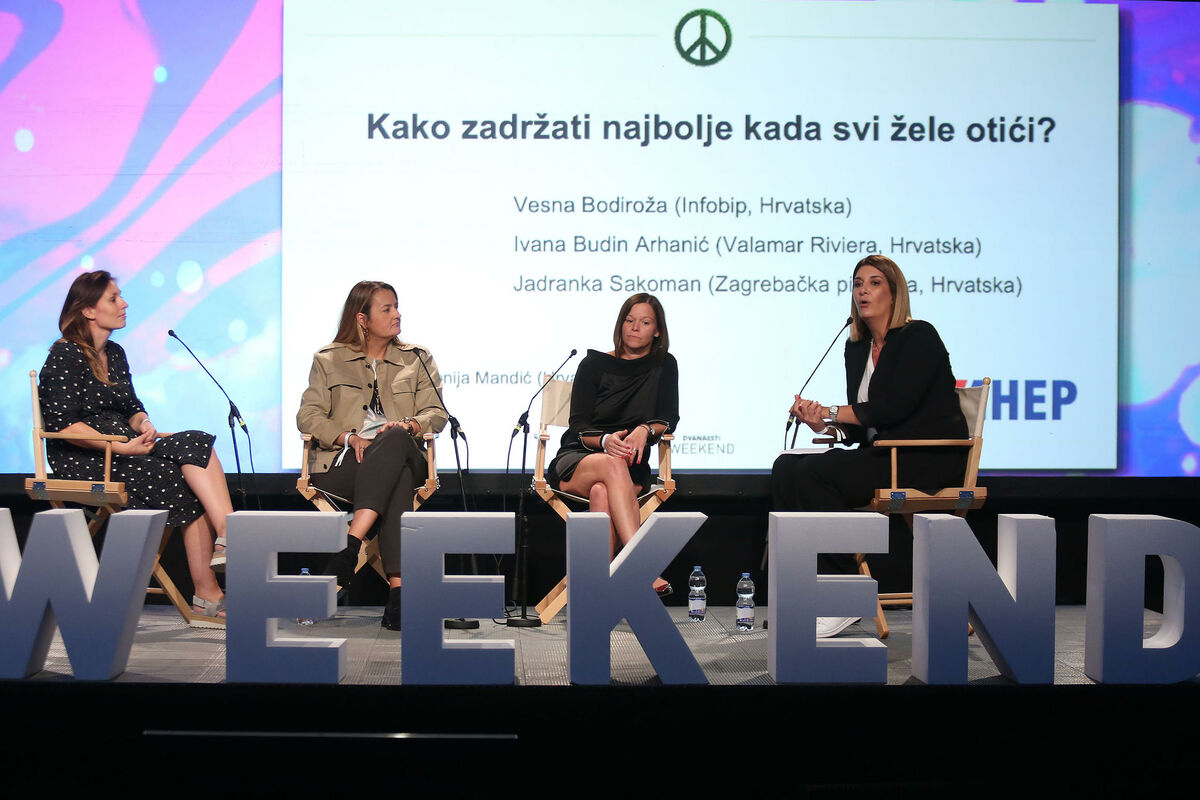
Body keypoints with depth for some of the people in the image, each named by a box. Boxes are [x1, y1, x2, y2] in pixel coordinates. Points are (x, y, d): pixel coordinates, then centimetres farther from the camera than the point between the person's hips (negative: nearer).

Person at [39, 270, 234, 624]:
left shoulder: (115, 353, 18)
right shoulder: (64, 356, -7)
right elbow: (62, 425, -15)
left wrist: (143, 424, -5)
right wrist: (123, 447, -21)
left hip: (124, 448, 7)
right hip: (81, 461, -7)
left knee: (197, 444, -20)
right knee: (189, 481, -25)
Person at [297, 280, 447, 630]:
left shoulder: (417, 359, 21)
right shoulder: (329, 360, 16)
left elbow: (436, 412, 10)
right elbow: (308, 415, 6)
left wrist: (409, 426, -15)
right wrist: (350, 438, -13)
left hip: (402, 455, 2)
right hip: (342, 463, -1)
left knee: (395, 441, -39)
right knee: (398, 479, -38)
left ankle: (352, 543, -49)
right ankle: (397, 588, -47)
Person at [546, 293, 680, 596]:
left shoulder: (663, 366, 11)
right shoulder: (595, 364, 5)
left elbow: (669, 418, 3)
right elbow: (578, 426, -2)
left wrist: (645, 429, -21)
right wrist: (605, 441, -24)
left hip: (631, 469, 1)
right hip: (577, 461, -1)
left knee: (602, 493, -37)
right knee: (612, 465, -38)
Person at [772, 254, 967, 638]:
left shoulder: (919, 337, -7)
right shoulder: (857, 349, 16)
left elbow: (893, 408, -19)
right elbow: (859, 429, 13)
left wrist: (830, 411, -10)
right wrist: (824, 425, -9)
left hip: (929, 460, -8)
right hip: (882, 455, 8)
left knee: (816, 473, -26)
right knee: (786, 469, -10)